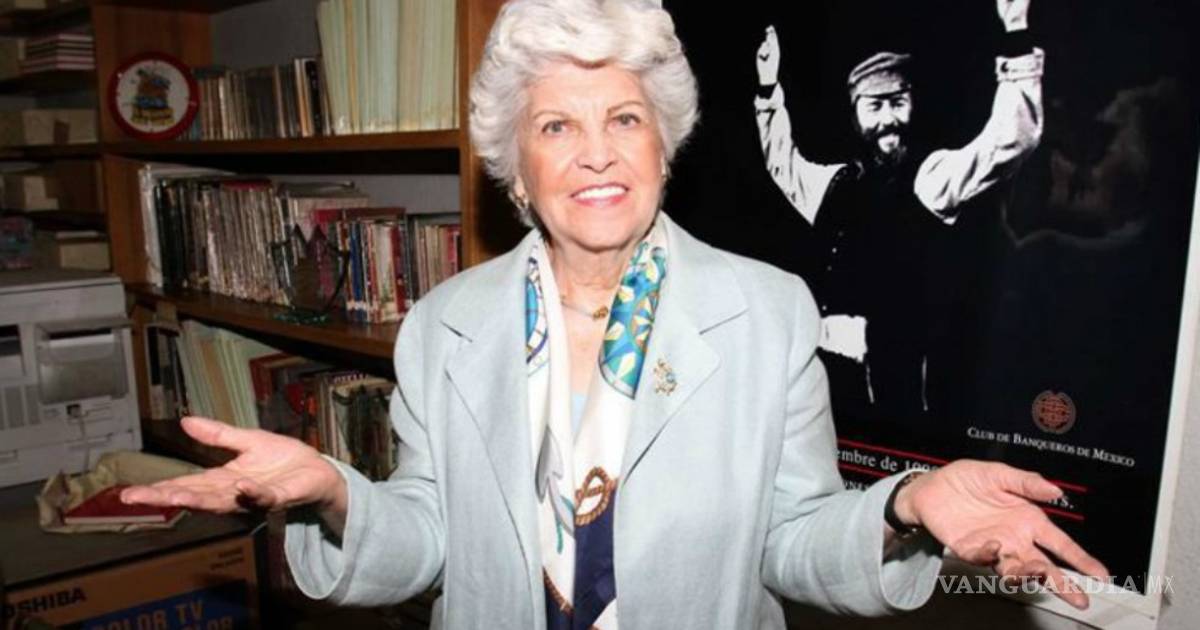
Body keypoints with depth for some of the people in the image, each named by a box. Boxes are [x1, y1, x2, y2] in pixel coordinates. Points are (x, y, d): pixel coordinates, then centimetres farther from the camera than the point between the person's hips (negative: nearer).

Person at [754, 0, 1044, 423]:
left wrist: (1017, 38, -22)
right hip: (822, 366, 5)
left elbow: (1011, 139, -15)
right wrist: (768, 90, 28)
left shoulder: (931, 175, -2)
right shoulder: (836, 181, 14)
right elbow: (783, 161, 32)